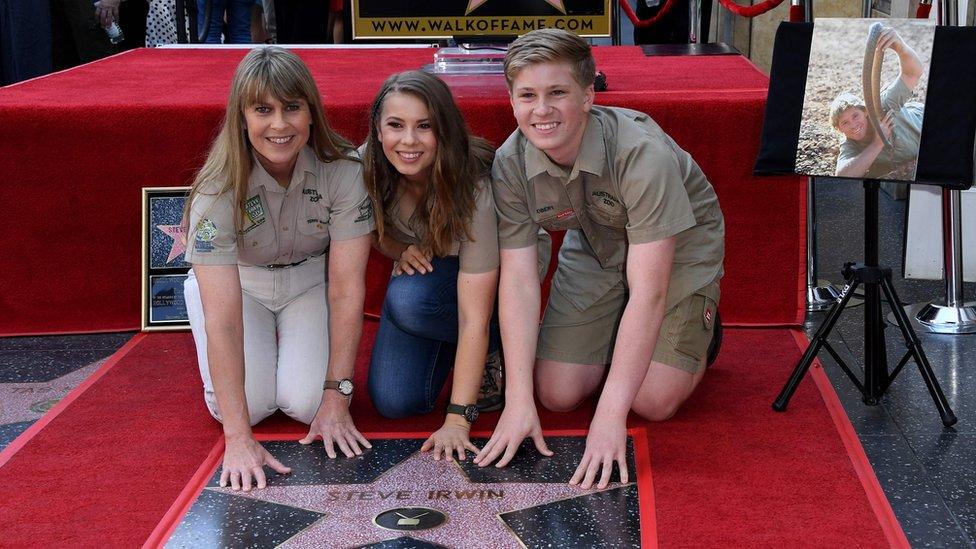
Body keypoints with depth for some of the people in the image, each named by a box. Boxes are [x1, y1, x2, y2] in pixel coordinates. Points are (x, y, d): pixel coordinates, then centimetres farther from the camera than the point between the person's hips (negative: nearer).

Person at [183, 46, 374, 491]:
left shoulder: (344, 171, -28)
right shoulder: (219, 187, -32)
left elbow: (346, 290, -23)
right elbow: (222, 316, -37)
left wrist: (336, 396, -28)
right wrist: (238, 438, -42)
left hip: (309, 281, 1)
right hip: (235, 283, -1)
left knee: (306, 402, -20)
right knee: (247, 403, -20)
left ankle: (290, 341, 15)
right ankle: (262, 347, 14)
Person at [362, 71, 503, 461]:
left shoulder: (474, 190, -34)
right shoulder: (367, 167, -22)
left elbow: (474, 318, -35)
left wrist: (458, 420, -39)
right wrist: (402, 250, -22)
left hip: (477, 278, -3)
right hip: (418, 272, 4)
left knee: (409, 299, -36)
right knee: (393, 400, -18)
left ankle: (494, 354, -7)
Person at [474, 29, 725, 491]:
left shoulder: (643, 152, -38)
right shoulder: (510, 164, -23)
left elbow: (648, 292, -39)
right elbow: (518, 279, -21)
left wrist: (610, 413, -43)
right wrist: (517, 401, -29)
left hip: (678, 241, -4)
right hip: (595, 244, 4)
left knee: (654, 401, -15)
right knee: (557, 394, -7)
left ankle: (700, 331, 17)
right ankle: (618, 343, 24)